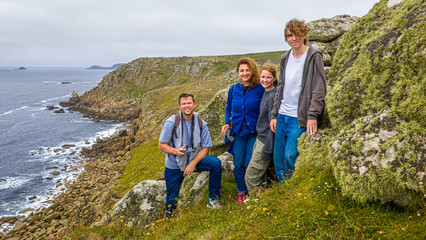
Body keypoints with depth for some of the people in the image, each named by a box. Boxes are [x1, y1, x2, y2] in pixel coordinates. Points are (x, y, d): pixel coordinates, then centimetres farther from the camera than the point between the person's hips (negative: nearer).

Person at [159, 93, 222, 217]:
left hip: (194, 160, 2)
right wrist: (176, 151, -31)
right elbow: (161, 145, -11)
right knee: (171, 199, 5)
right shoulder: (171, 123, -15)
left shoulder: (201, 124, -8)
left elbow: (205, 148, -5)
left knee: (216, 163, -22)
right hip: (174, 166, -1)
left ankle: (213, 199, -9)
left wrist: (193, 163, -19)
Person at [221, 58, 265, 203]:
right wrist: (227, 123, 4)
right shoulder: (233, 89, 4)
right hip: (238, 132, 3)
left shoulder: (260, 89, -8)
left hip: (254, 132, -3)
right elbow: (228, 107, 18)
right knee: (238, 165, 5)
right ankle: (241, 193, 24)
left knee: (250, 164, -4)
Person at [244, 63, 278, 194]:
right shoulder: (266, 92, 9)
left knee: (251, 177, -1)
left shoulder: (273, 96, -19)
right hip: (260, 138, 9)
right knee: (261, 178, 16)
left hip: (266, 141, -9)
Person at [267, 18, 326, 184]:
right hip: (282, 116, 7)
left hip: (300, 117, -6)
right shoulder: (285, 59, 14)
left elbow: (319, 89, -11)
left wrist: (312, 115, -20)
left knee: (290, 156, -12)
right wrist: (274, 114, 13)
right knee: (278, 158, 9)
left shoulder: (314, 57, -5)